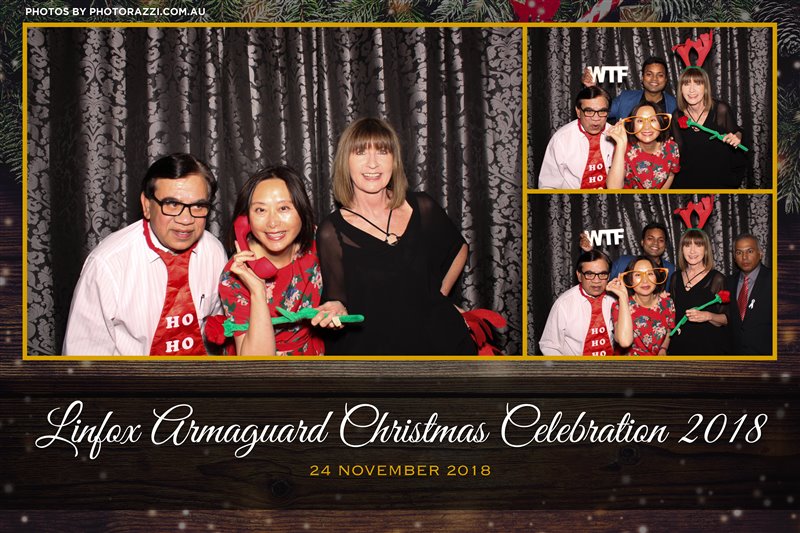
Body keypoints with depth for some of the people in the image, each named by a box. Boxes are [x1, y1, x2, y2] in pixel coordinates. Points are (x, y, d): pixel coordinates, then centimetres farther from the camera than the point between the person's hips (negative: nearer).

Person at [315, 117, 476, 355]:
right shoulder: (332, 232, -7)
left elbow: (458, 249, 20)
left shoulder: (422, 208, 1)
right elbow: (339, 302, -6)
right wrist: (336, 310, -26)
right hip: (370, 350, -2)